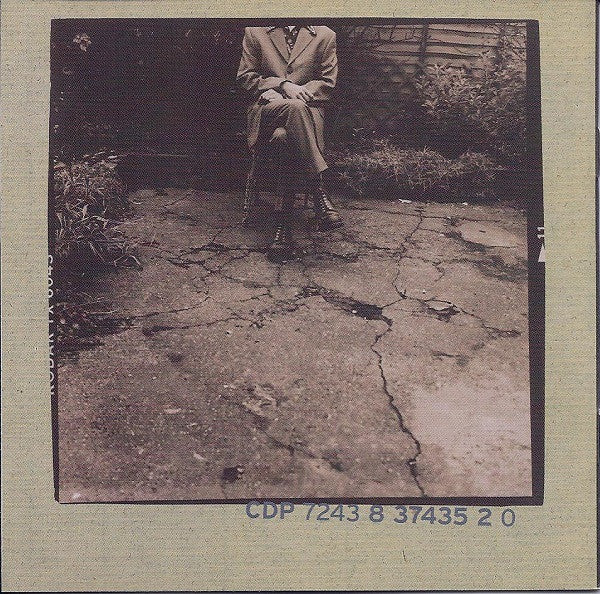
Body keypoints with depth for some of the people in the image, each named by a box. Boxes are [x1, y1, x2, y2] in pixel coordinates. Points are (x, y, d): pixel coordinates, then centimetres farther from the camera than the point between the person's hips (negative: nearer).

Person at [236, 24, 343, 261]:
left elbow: (327, 83, 8)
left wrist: (298, 91, -9)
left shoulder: (325, 35, 16)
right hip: (265, 108, 0)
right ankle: (318, 191, -40)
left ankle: (284, 221, -38)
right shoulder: (255, 32, 16)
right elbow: (245, 77, 10)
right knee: (294, 107, -37)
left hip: (309, 108, 1)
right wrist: (282, 85, -5)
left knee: (292, 143, -35)